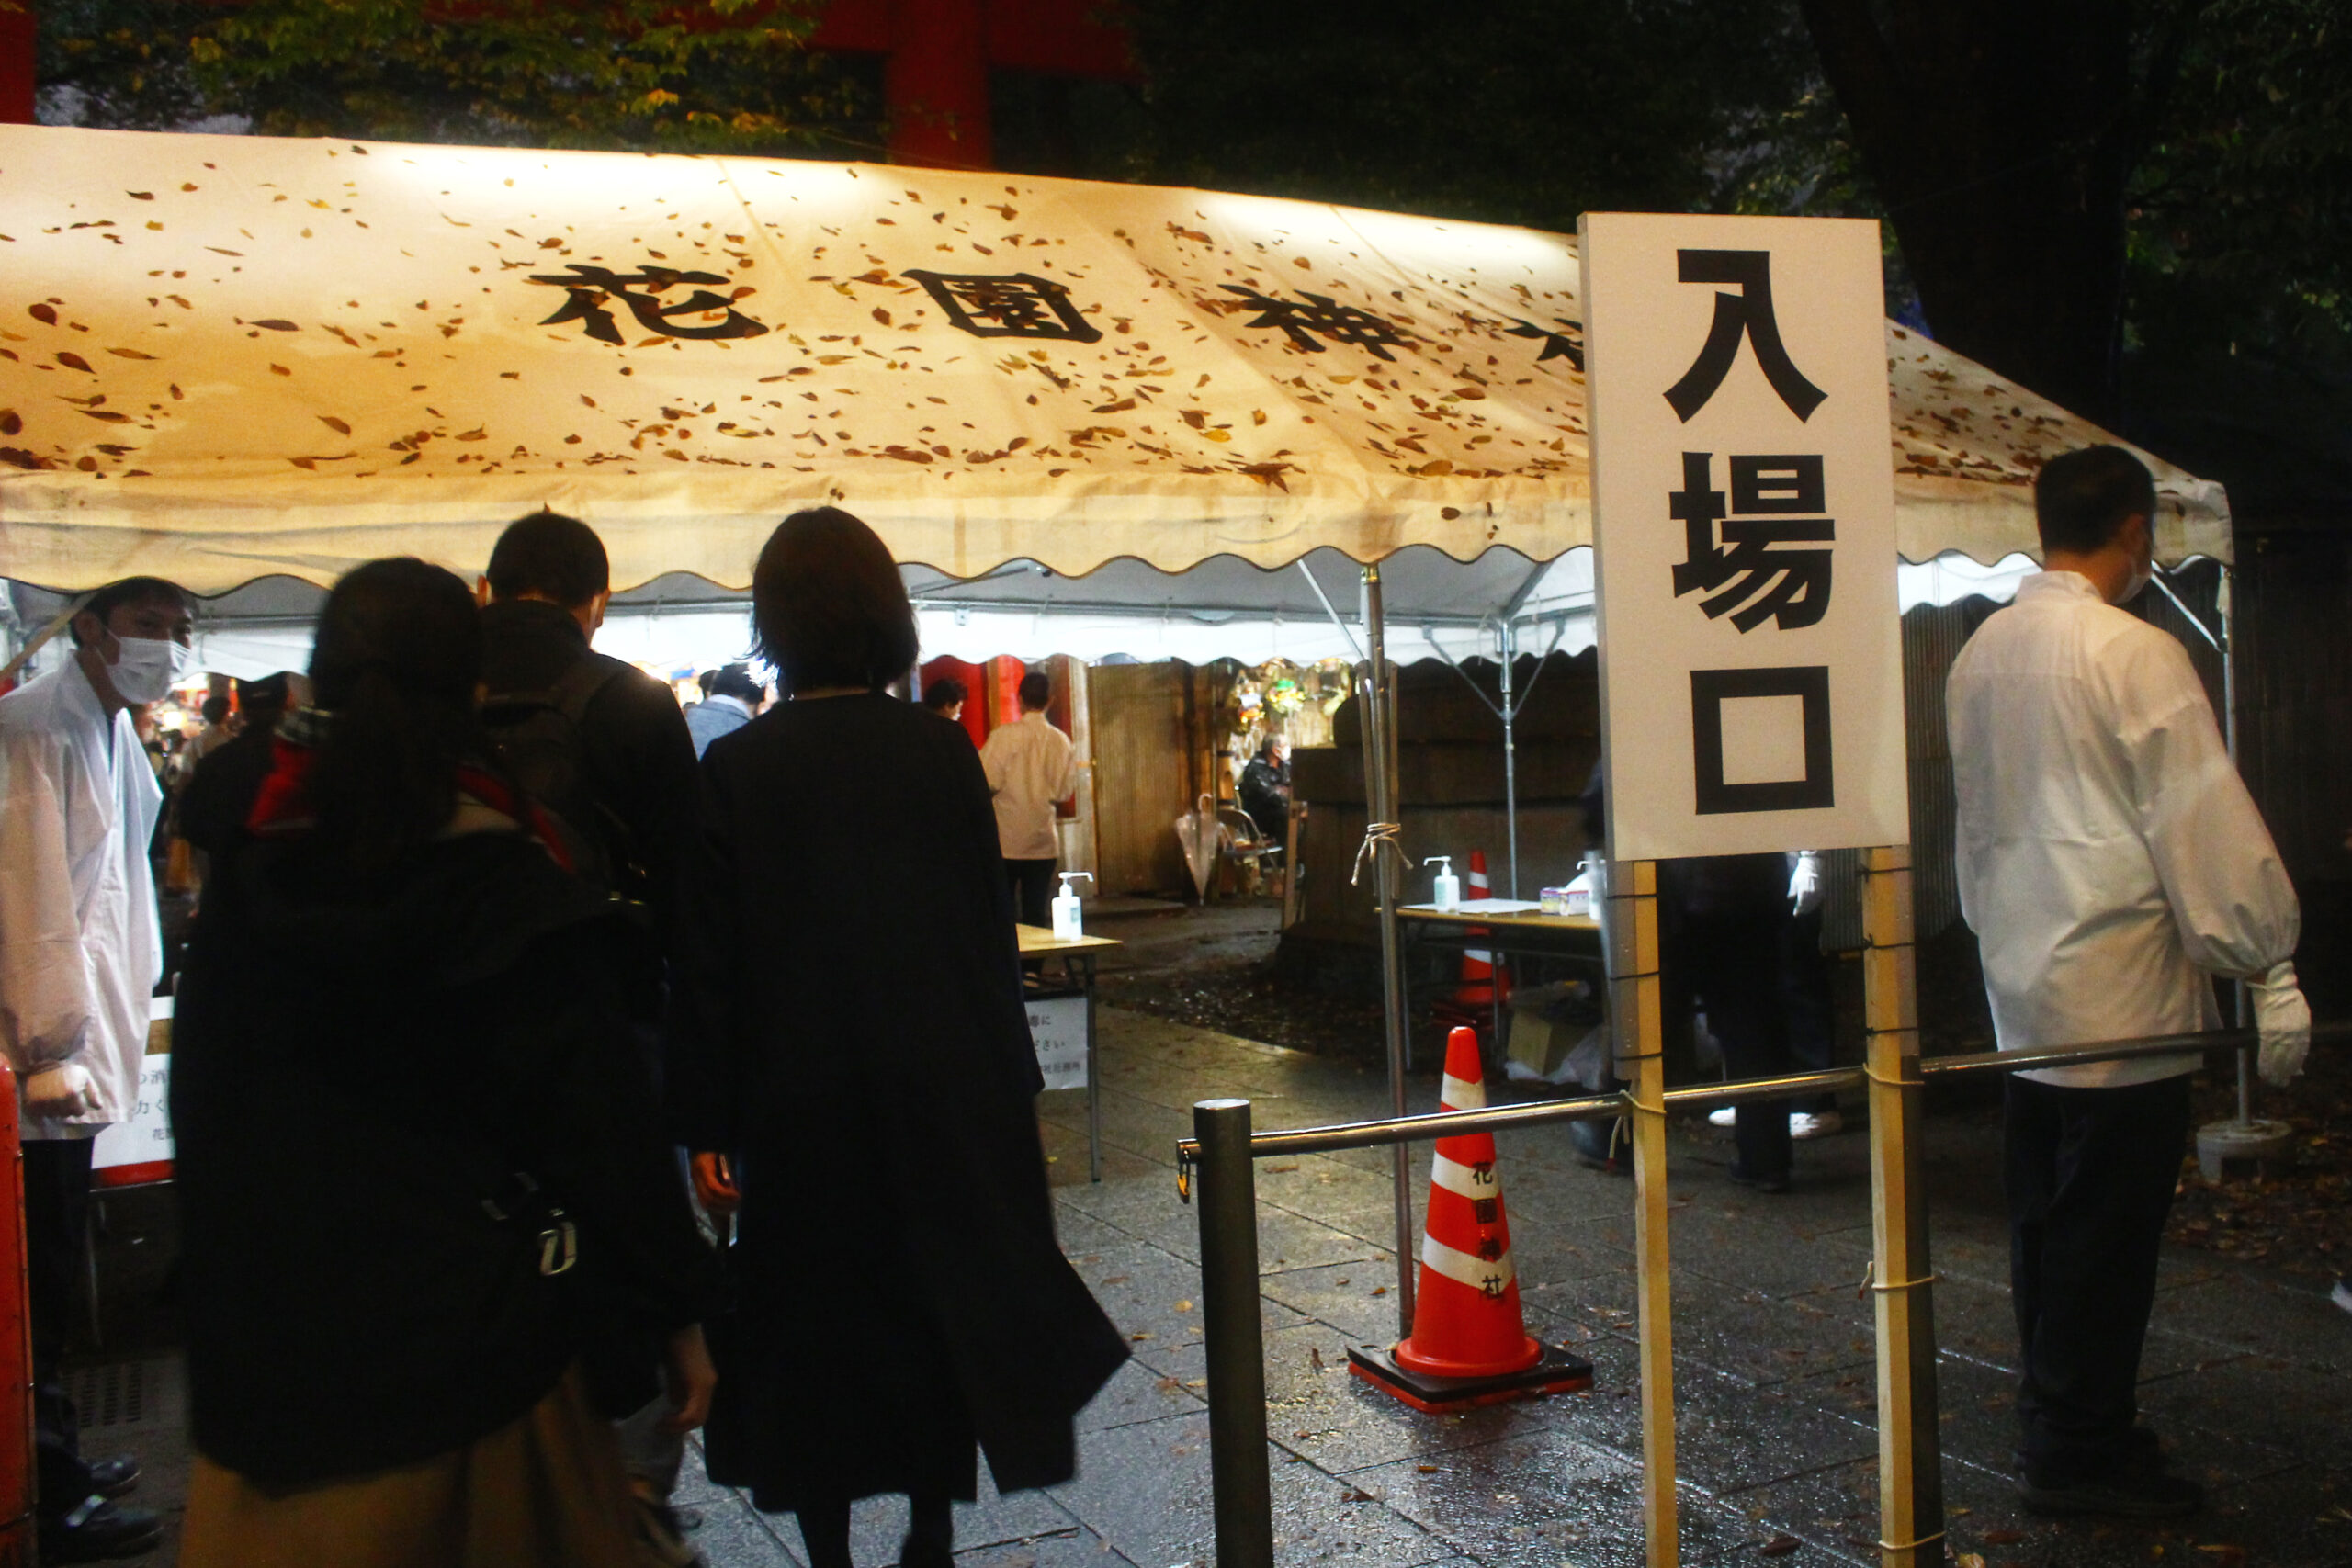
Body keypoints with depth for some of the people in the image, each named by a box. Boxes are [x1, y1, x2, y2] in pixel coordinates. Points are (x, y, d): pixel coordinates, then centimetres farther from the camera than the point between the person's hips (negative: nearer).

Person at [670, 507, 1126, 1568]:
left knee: (814, 1333, 11)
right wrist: (1009, 1081, 10)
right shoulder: (943, 749, -3)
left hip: (803, 1100, -2)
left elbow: (712, 959, -7)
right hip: (950, 1089, 2)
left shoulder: (736, 767, -8)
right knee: (943, 1311, 16)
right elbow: (992, 925, 1)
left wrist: (705, 1122, -1)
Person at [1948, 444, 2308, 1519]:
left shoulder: (1980, 654, 9)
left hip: (2021, 991, 8)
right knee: (2109, 1231, 2)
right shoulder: (2135, 655, -15)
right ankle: (2081, 1451, 10)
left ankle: (2057, 1422, 27)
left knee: (2045, 1223, 15)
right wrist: (2270, 969, -8)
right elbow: (2207, 824, -14)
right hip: (2122, 994, -8)